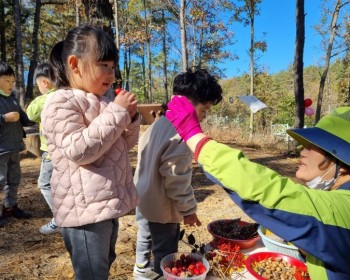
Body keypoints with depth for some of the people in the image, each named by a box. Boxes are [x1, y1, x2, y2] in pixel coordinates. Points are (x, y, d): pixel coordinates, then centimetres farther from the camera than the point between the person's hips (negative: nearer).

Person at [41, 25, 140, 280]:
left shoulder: (101, 102, 14)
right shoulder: (61, 103, -13)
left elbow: (125, 144, 17)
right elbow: (79, 150, -26)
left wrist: (130, 117, -2)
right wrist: (117, 113, -22)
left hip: (107, 204, 9)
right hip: (85, 209, -9)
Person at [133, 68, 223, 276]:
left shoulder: (160, 122, 2)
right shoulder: (182, 132, -27)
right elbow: (176, 179, -26)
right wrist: (188, 209, -13)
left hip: (144, 199, 10)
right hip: (162, 207, -10)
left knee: (146, 240, 29)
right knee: (164, 254, 9)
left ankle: (142, 271, 51)